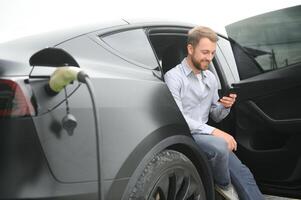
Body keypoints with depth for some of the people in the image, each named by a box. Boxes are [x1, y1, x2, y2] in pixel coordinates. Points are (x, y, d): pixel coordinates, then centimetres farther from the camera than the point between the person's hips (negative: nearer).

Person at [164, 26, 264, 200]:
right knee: (220, 145, -34)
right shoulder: (173, 77, -8)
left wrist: (225, 107, -7)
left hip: (205, 135, 6)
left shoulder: (210, 78, 13)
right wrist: (213, 131, -25)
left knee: (243, 174, -13)